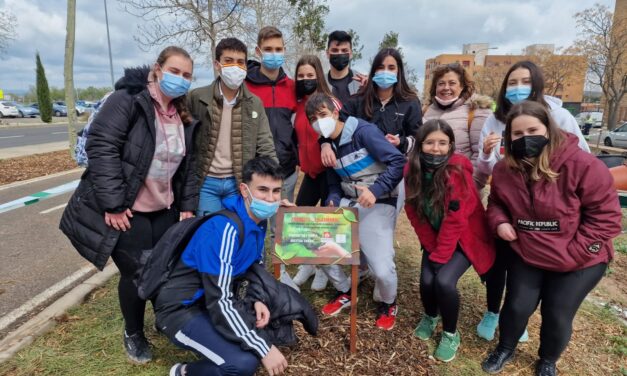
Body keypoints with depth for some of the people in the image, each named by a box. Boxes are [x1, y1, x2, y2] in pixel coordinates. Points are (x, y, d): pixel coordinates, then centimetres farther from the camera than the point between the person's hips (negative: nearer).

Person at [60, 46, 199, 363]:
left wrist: (188, 205, 6)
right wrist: (112, 204, -21)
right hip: (125, 211, -6)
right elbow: (101, 147, -20)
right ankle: (133, 334, 30)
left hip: (165, 209, 6)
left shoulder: (184, 117, 8)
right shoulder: (127, 99, -13)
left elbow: (188, 164, 12)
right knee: (136, 273, 2)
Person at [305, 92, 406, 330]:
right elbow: (334, 185, 12)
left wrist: (376, 190, -29)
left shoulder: (363, 131, -13)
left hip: (378, 205, -6)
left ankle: (387, 303, 20)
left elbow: (398, 161, -20)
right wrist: (332, 202, -9)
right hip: (348, 203, 6)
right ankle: (344, 291, 22)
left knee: (382, 270, -17)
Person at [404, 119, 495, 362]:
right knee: (427, 280, -12)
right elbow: (414, 212, -4)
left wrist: (440, 256, -20)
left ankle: (451, 334, 7)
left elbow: (455, 219, -25)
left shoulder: (457, 172, -26)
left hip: (465, 238, -4)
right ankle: (430, 316, 25)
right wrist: (431, 247, -7)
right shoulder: (413, 170, -10)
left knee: (444, 280, -22)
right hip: (436, 238, 4)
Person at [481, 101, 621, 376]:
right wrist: (500, 222, -12)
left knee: (557, 316, 4)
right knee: (517, 306, 3)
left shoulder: (582, 165, -21)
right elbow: (496, 203, 10)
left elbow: (605, 215, -16)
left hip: (580, 261, -2)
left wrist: (572, 254, -19)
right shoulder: (504, 170, -8)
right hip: (526, 255, 3)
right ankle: (504, 349, 35)